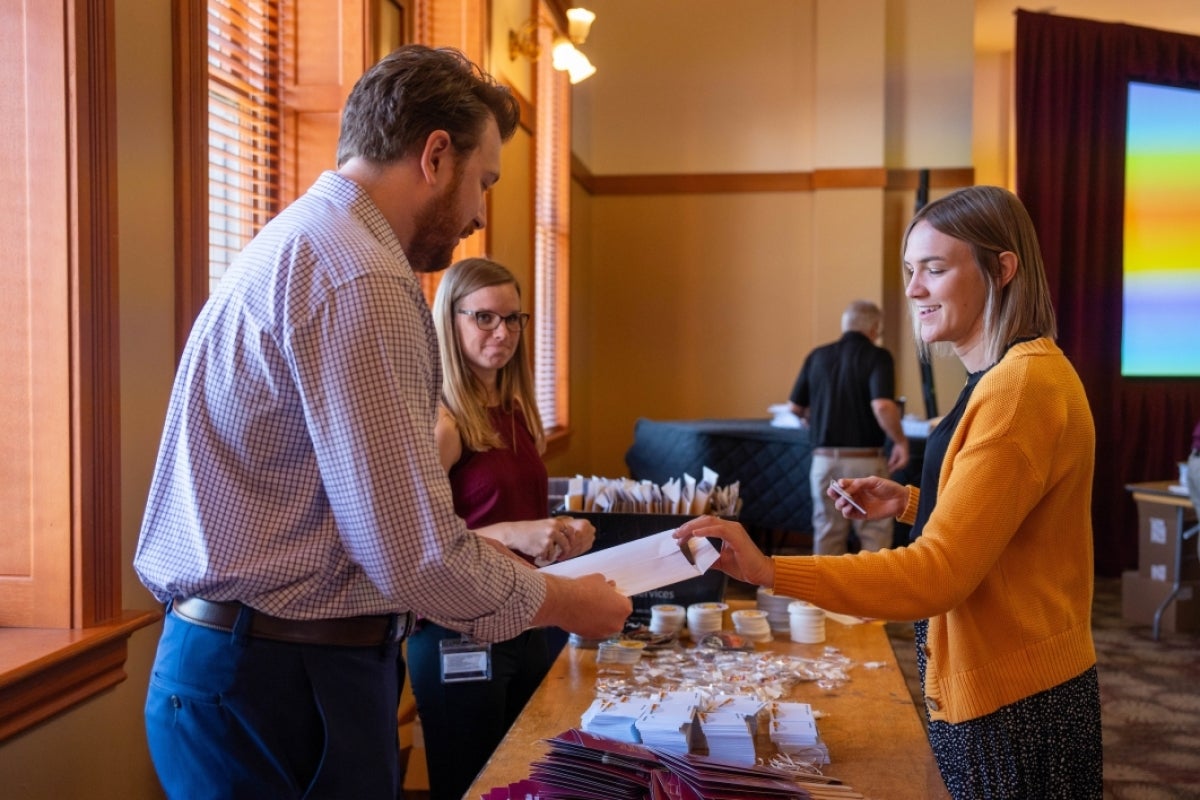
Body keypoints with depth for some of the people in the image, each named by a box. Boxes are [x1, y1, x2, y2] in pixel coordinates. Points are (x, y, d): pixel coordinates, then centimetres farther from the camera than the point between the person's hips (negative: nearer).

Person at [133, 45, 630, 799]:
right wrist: (569, 603, -8)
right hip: (283, 685, -10)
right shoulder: (359, 282, -21)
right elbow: (413, 553, -24)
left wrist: (487, 553, 13)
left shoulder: (299, 245, 12)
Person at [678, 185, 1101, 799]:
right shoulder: (1006, 376, 9)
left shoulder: (1023, 386, -22)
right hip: (996, 686, 9)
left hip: (1014, 703, -9)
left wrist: (769, 571, -33)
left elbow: (939, 573, -27)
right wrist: (911, 503, 6)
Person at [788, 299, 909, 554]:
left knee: (826, 535, 11)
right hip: (864, 460, -4)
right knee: (875, 535, 5)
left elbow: (795, 407, 11)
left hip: (824, 459, 4)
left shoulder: (817, 356, 7)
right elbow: (882, 406, -22)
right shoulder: (876, 356, -7)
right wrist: (900, 440, -7)